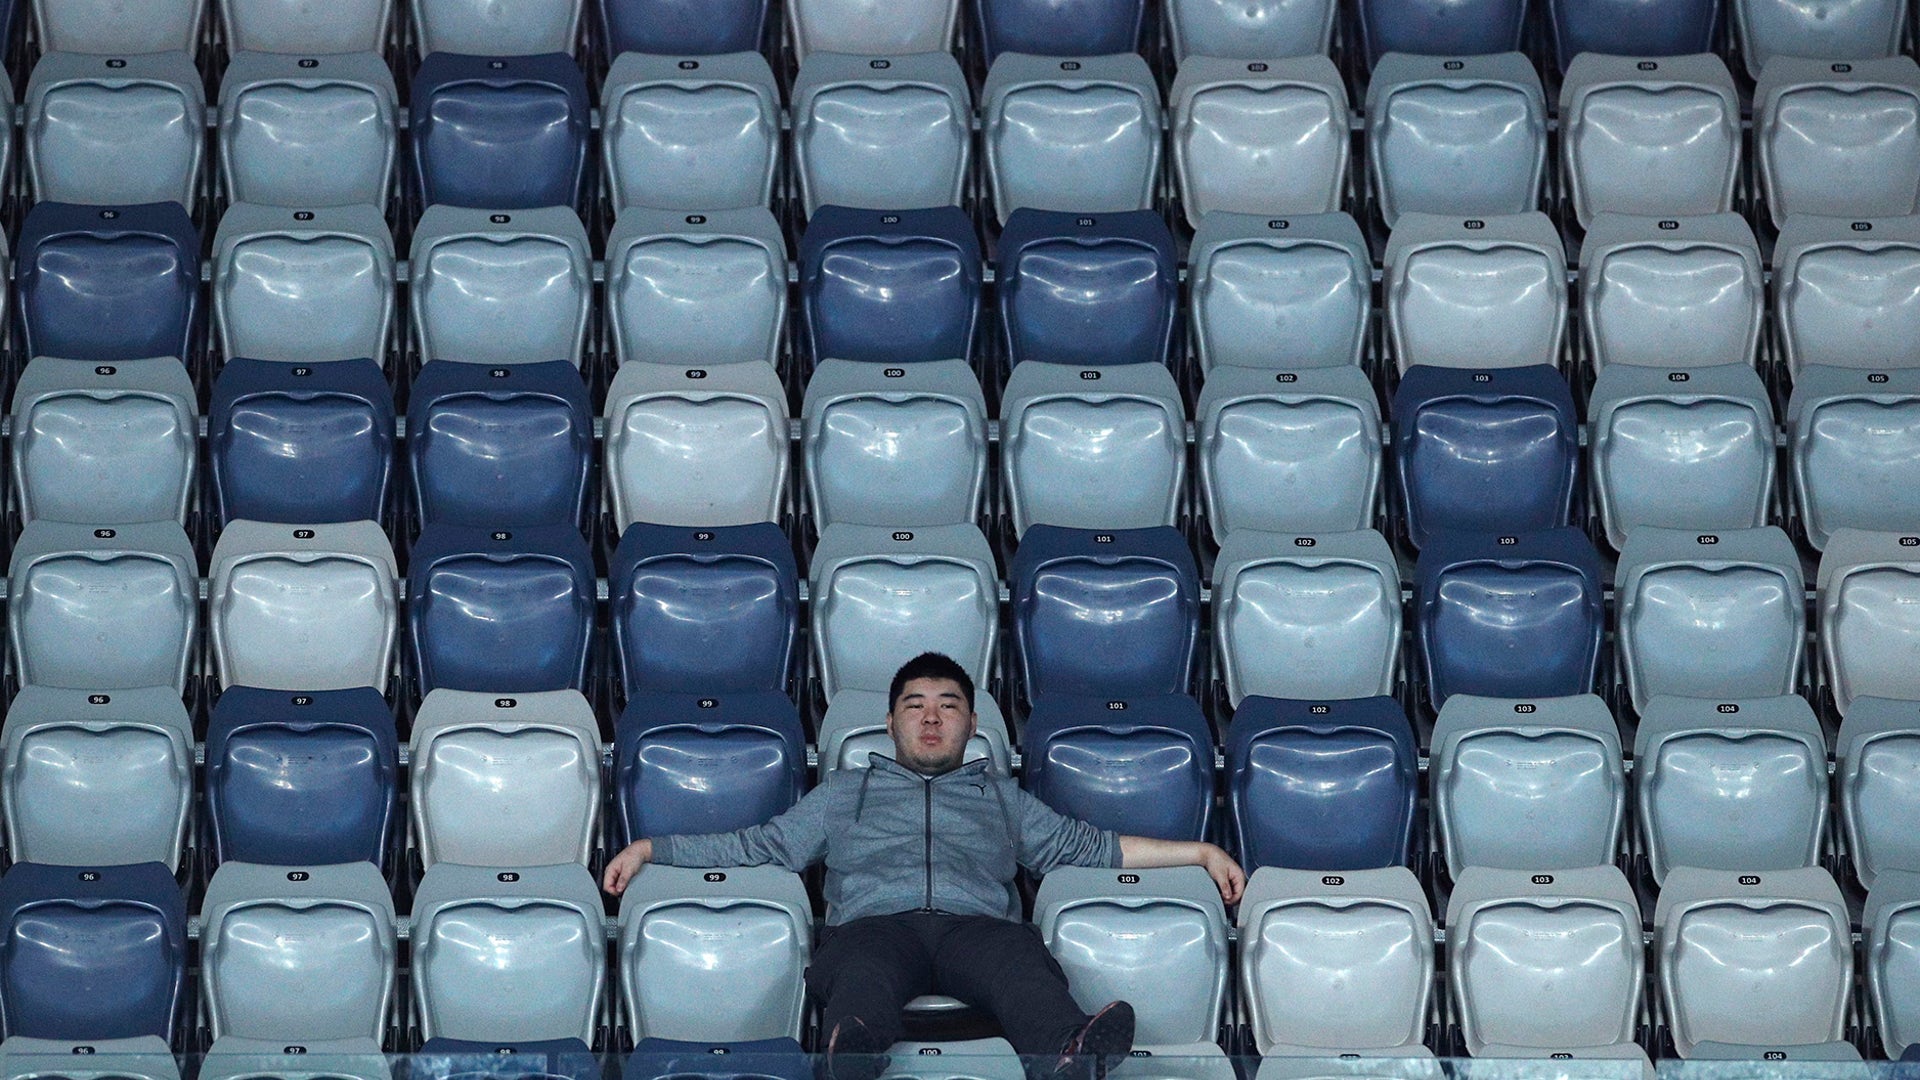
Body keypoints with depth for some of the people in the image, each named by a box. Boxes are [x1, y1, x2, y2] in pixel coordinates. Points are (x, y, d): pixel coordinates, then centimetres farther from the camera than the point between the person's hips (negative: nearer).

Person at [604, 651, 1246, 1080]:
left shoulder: (999, 797, 38)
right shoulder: (846, 792, 37)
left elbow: (1085, 845, 33)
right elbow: (764, 845, 30)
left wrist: (1200, 853, 26)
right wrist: (651, 850, 21)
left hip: (977, 922, 1)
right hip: (875, 922, -1)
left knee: (1025, 967, -39)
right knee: (863, 977, -41)